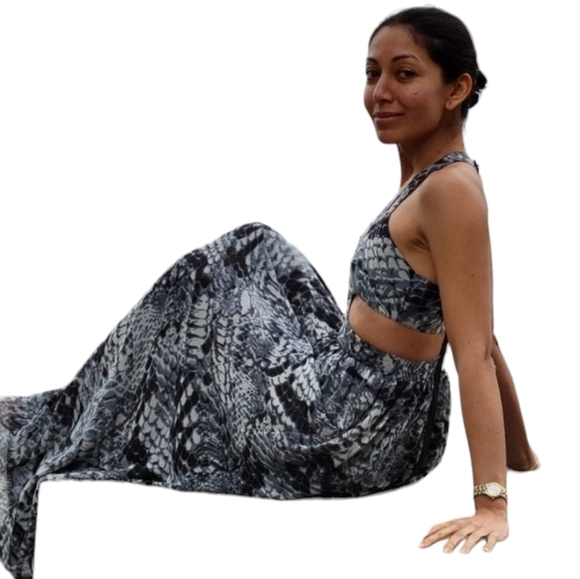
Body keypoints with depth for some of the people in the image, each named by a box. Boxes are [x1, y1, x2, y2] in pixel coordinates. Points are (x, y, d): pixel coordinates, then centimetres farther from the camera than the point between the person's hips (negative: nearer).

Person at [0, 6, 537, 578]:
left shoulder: (451, 189, -21)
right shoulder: (431, 180, 7)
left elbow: (474, 352, -25)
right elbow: (481, 338, 12)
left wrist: (492, 501, -27)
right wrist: (523, 458, 18)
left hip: (342, 437, -9)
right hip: (387, 427, 9)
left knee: (204, 286, 8)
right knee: (252, 250, 21)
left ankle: (81, 435, 30)